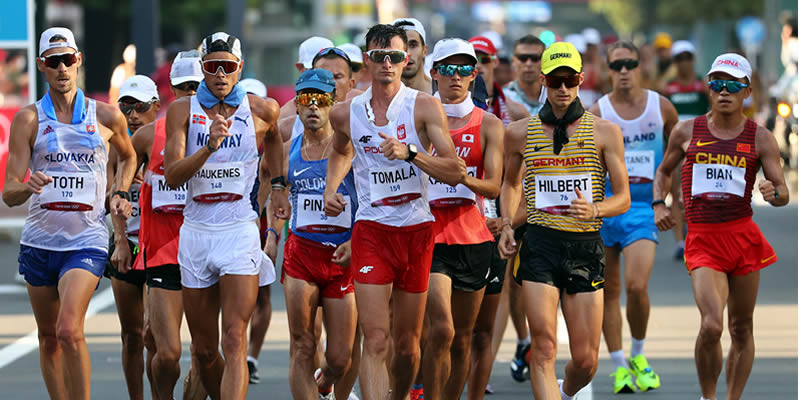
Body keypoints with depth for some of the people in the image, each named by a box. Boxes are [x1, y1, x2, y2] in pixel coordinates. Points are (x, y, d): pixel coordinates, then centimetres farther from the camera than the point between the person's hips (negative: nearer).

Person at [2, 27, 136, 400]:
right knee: (49, 338, 10)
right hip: (39, 239, 2)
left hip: (86, 240, -2)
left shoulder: (107, 116, 4)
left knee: (69, 331, -21)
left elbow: (128, 156, 27)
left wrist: (121, 194, 9)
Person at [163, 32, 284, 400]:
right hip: (195, 231, 2)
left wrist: (277, 184, 24)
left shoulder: (263, 111, 2)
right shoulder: (183, 111, 1)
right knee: (204, 349, 9)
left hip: (240, 231, -2)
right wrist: (210, 146, -23)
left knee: (234, 341, -16)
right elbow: (172, 176, -10)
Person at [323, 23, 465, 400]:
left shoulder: (424, 107, -4)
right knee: (375, 340, -13)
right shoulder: (346, 113, 4)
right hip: (371, 229, 0)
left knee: (406, 342, 10)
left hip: (417, 230, 0)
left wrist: (412, 153, -23)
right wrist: (331, 189, 13)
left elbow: (456, 172, -10)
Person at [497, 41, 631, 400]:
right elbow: (510, 184, 25)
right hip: (540, 245, 0)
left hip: (586, 248, 0)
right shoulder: (521, 133, 8)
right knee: (543, 346, -14)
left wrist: (594, 210, -17)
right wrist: (507, 226, 8)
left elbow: (623, 199, 4)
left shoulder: (604, 133, 3)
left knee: (586, 359, 2)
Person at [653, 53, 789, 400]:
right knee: (710, 325, -19)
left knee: (741, 329, 6)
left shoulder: (760, 138, 4)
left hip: (744, 237, 1)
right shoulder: (686, 132, 6)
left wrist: (774, 193, -22)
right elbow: (663, 171, 23)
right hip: (702, 240, -1)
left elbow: (784, 193, 1)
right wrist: (658, 204, 5)